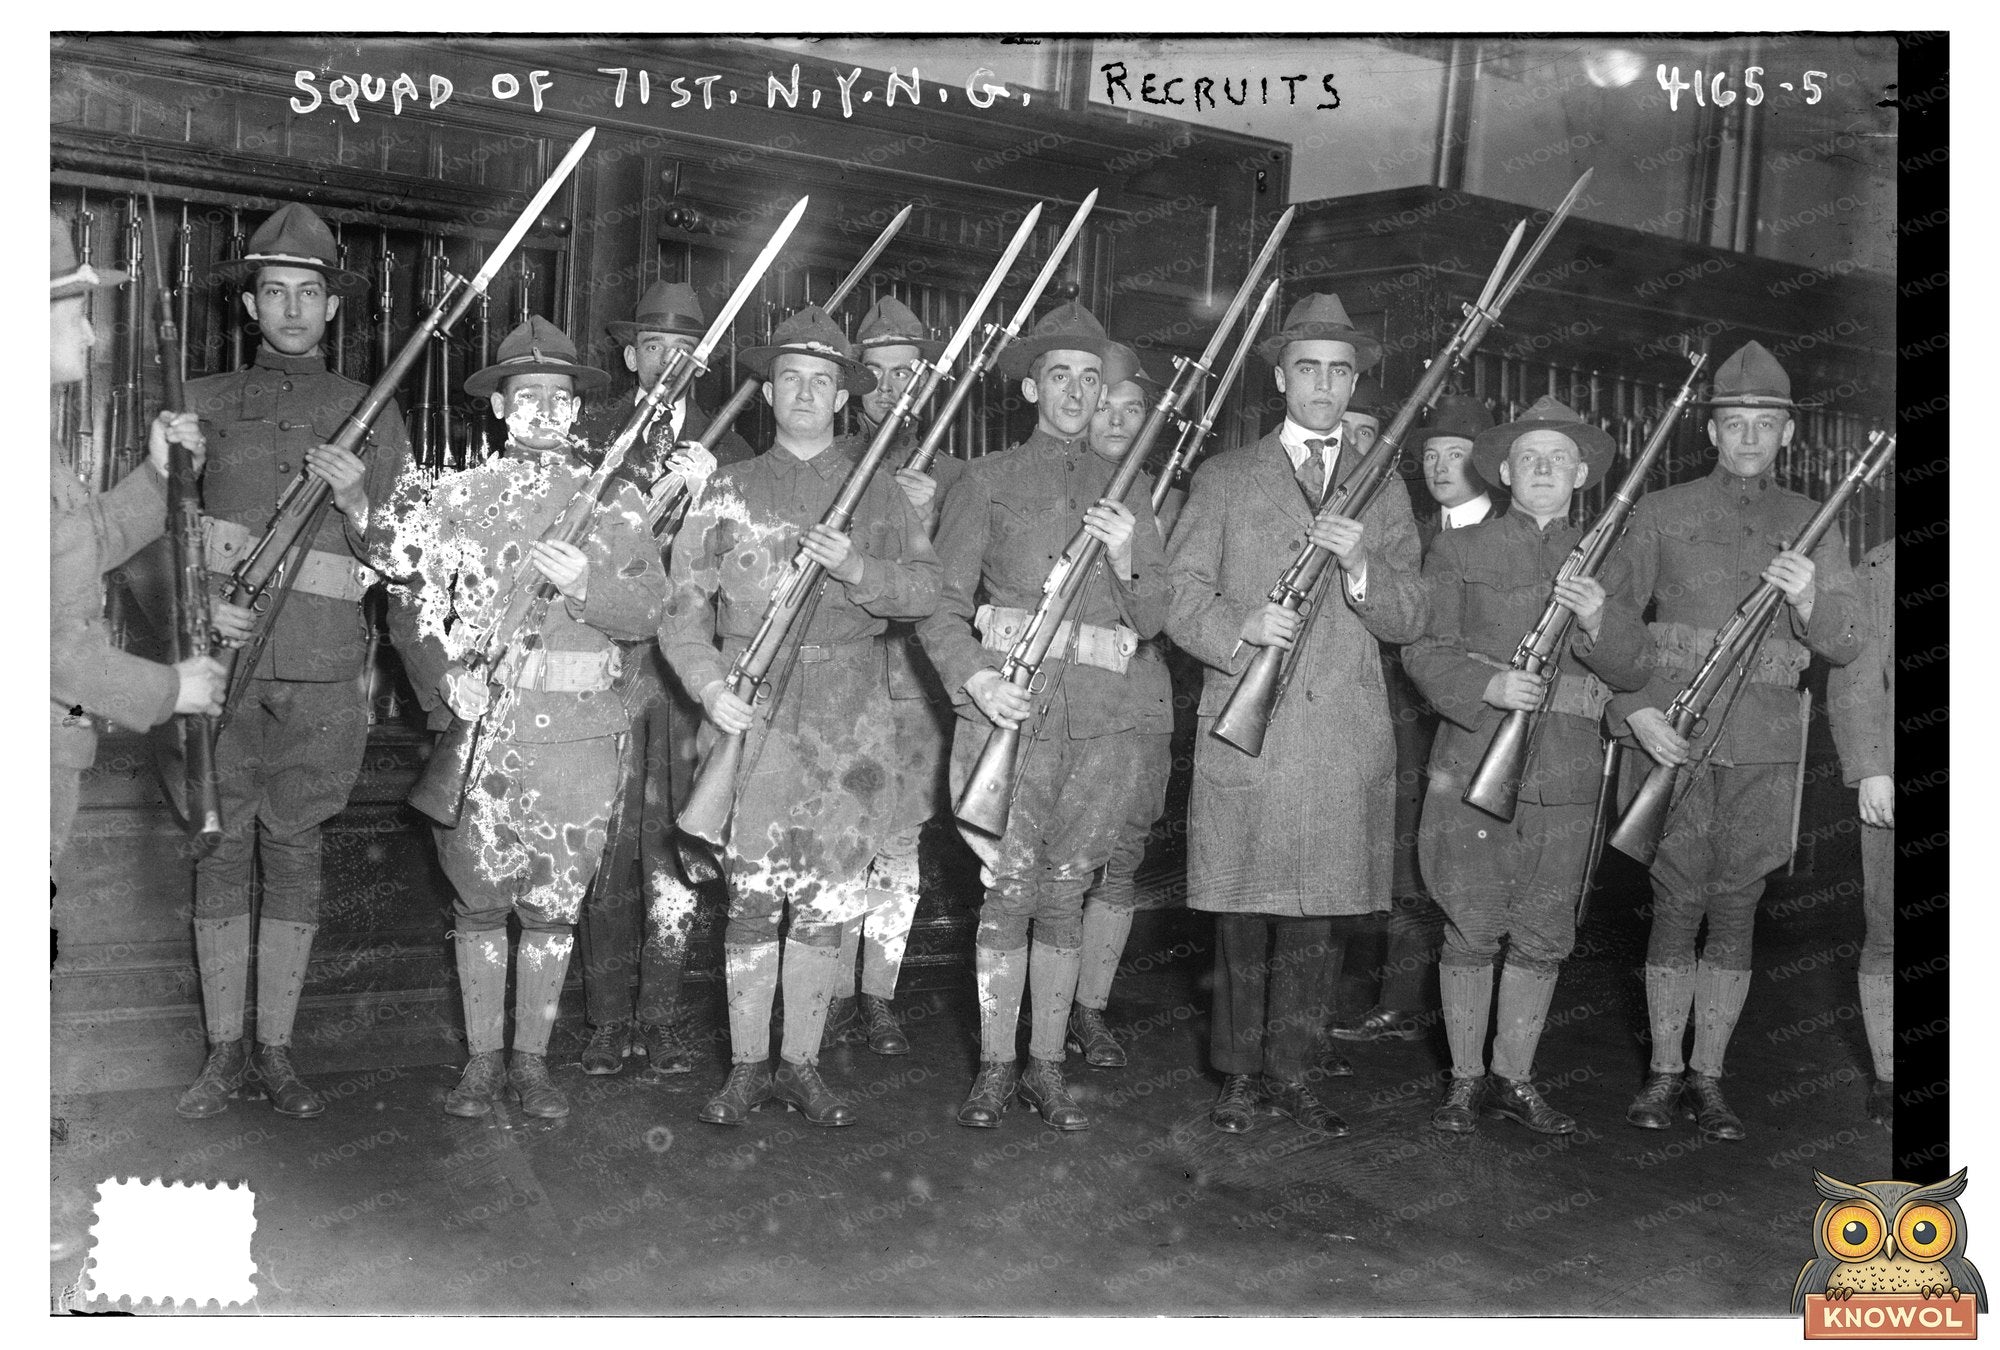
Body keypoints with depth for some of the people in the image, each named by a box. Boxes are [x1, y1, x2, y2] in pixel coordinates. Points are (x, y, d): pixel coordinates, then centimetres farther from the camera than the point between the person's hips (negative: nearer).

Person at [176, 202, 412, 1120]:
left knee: (294, 851, 4)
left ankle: (277, 1048, 14)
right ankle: (224, 1048, 15)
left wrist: (356, 506, -12)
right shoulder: (203, 405, 9)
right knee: (220, 848, 4)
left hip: (321, 672, 0)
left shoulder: (373, 416, 9)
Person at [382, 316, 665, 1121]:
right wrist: (445, 677, -14)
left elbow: (648, 611, 1)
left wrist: (584, 583, -17)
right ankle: (481, 1060, 18)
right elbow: (410, 606, 3)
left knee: (553, 902, 5)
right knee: (478, 898, 5)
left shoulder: (615, 502, 7)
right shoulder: (458, 496, 8)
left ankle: (533, 1060, 18)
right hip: (478, 723, 0)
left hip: (577, 730, 0)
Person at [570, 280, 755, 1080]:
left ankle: (661, 1018, 11)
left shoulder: (725, 449, 12)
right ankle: (609, 1021, 9)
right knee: (606, 841, -1)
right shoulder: (588, 434, 10)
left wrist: (704, 490, -15)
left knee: (672, 844, 1)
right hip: (604, 660, -1)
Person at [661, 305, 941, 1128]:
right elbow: (683, 610, 4)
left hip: (850, 714, 1)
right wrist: (711, 688, -12)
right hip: (753, 703, -1)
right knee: (752, 896, -4)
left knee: (827, 898, 4)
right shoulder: (728, 490, 9)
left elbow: (924, 590, 2)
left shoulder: (874, 485, 11)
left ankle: (801, 1064, 15)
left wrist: (857, 568, -17)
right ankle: (748, 1066, 8)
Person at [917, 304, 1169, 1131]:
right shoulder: (989, 481, 7)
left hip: (1100, 716, 2)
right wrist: (973, 679, -16)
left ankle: (1046, 1067, 16)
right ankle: (995, 1067, 7)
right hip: (1009, 706, -2)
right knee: (1007, 890, -5)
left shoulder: (1128, 489, 15)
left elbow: (1151, 619, 11)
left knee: (1064, 894, 5)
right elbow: (941, 602, 1)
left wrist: (1126, 559, -8)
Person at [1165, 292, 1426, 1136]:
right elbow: (1181, 594, 3)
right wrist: (1237, 628, -17)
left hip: (1348, 736, 2)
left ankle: (1292, 1072, 18)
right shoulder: (1225, 478, 10)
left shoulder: (1383, 491, 15)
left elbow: (1408, 618, 8)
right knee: (1244, 911, 1)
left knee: (1324, 911, 4)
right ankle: (1240, 1074, 16)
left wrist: (1359, 568, -11)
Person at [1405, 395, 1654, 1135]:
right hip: (1475, 762, -3)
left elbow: (1634, 669, 5)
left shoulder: (1604, 565, 13)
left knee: (1544, 934, 7)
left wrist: (1599, 616, -15)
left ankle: (1514, 1076, 21)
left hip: (1566, 775, 3)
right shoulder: (1458, 550, 6)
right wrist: (1488, 686, -19)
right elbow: (1426, 649, -1)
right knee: (1473, 928, -1)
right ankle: (1465, 1078, 14)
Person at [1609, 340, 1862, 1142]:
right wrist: (1634, 712, -10)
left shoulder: (1812, 525, 8)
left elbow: (1846, 647, 5)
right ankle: (1664, 1071, 10)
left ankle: (1708, 1076, 13)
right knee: (1677, 902, -1)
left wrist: (1809, 602, -16)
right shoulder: (1661, 513, 3)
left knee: (1736, 908, 4)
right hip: (1671, 735, -2)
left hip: (1764, 741, 2)